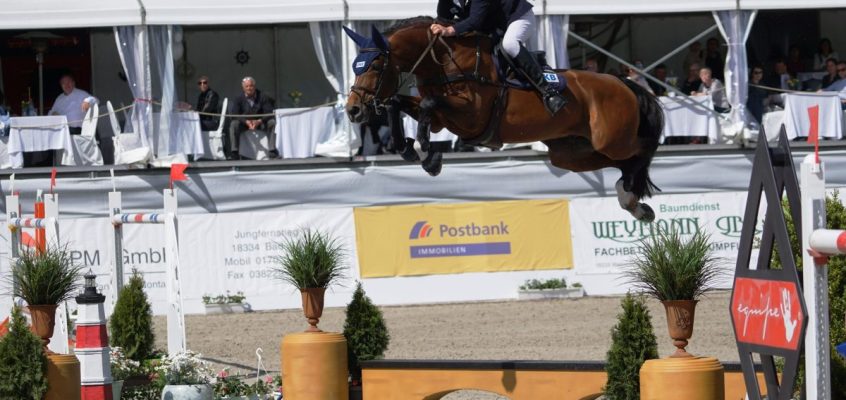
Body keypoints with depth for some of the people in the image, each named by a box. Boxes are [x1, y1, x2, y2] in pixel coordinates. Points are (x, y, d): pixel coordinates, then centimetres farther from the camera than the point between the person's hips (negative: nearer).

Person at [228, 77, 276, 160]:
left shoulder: (262, 97, -5)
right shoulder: (239, 99, -4)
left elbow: (269, 112, -12)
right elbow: (235, 115, -12)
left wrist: (259, 121, -30)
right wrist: (246, 122, -28)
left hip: (260, 122, 0)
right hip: (244, 124, 0)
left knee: (273, 122, -28)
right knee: (234, 124, -29)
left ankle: (273, 150, -27)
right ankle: (234, 152, -30)